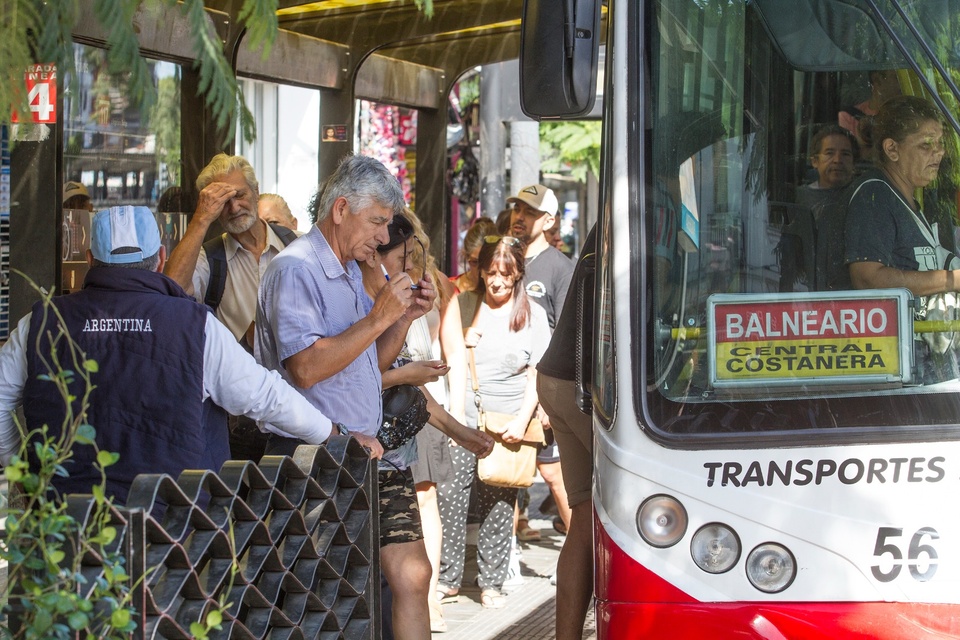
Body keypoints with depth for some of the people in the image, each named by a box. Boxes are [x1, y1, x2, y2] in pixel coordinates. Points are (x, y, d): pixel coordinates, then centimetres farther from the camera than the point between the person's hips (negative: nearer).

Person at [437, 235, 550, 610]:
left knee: (498, 505, 1)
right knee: (450, 496, -5)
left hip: (507, 422, -1)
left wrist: (522, 421, -7)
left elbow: (537, 375, 4)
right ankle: (448, 577, 6)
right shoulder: (463, 305, 9)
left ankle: (491, 582, 11)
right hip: (462, 420, 1)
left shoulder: (533, 315, 7)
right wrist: (463, 342, -4)